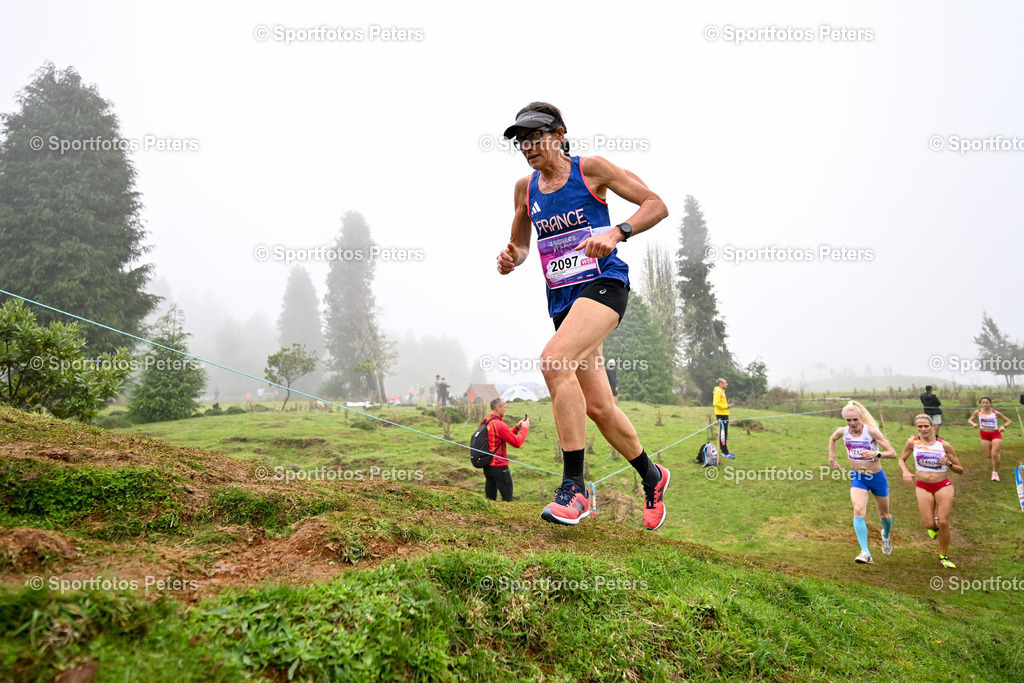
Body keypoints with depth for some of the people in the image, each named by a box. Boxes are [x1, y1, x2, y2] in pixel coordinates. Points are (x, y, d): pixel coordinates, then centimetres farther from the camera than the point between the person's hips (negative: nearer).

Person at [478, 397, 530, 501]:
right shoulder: (499, 425, -19)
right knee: (507, 498, 0)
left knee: (490, 498, 13)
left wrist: (517, 427, 14)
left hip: (487, 465, 9)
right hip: (499, 467, -9)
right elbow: (517, 443, -15)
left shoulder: (485, 422, 9)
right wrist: (524, 428, -2)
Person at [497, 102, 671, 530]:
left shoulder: (590, 169, -1)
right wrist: (511, 258, 0)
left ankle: (574, 486, -23)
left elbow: (657, 205, -1)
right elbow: (521, 245, 24)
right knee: (598, 408, 5)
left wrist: (616, 233, -18)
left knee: (554, 360, -31)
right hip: (562, 298, 6)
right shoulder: (525, 188, 13)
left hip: (604, 282, -6)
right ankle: (651, 477, 30)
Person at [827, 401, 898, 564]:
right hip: (857, 478, 2)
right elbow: (832, 439, 17)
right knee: (858, 511, -21)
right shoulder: (842, 432, -8)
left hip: (876, 477, -2)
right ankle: (865, 553, -23)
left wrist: (875, 454, -37)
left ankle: (886, 535, 52)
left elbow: (892, 453, -19)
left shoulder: (871, 431, -20)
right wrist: (832, 459, 11)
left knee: (884, 515, 17)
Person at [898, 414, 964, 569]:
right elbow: (902, 459, 12)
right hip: (923, 487, 0)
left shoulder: (944, 445, -4)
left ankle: (943, 557, 13)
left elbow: (961, 470, 2)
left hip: (943, 485, 0)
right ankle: (934, 527, 33)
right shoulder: (913, 442, -4)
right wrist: (905, 472, -8)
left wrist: (949, 463, -19)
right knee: (929, 524, -6)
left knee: (943, 523, -6)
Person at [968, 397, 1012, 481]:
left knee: (994, 454, -12)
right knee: (989, 456, 4)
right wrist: (973, 424, -15)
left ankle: (995, 472, 6)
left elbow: (1009, 421, 0)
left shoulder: (996, 413, -8)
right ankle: (997, 455, 42)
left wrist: (1004, 426, -20)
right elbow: (969, 420, 7)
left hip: (996, 435, -2)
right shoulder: (978, 412, -4)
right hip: (984, 436, 2)